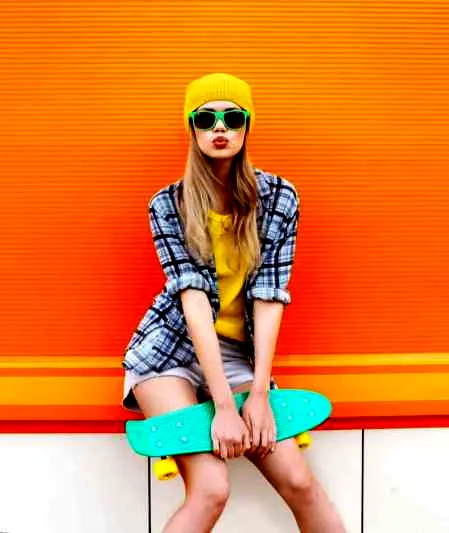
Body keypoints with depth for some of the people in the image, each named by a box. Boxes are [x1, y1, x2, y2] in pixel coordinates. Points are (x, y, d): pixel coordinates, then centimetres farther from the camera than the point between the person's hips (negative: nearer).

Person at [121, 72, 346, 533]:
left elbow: (270, 293, -9)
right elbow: (192, 293, -17)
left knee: (300, 482, -8)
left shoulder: (279, 196, -2)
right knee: (210, 490, -17)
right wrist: (223, 403, -24)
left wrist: (259, 393, -15)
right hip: (170, 349, -2)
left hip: (237, 353, 2)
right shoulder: (168, 204, -6)